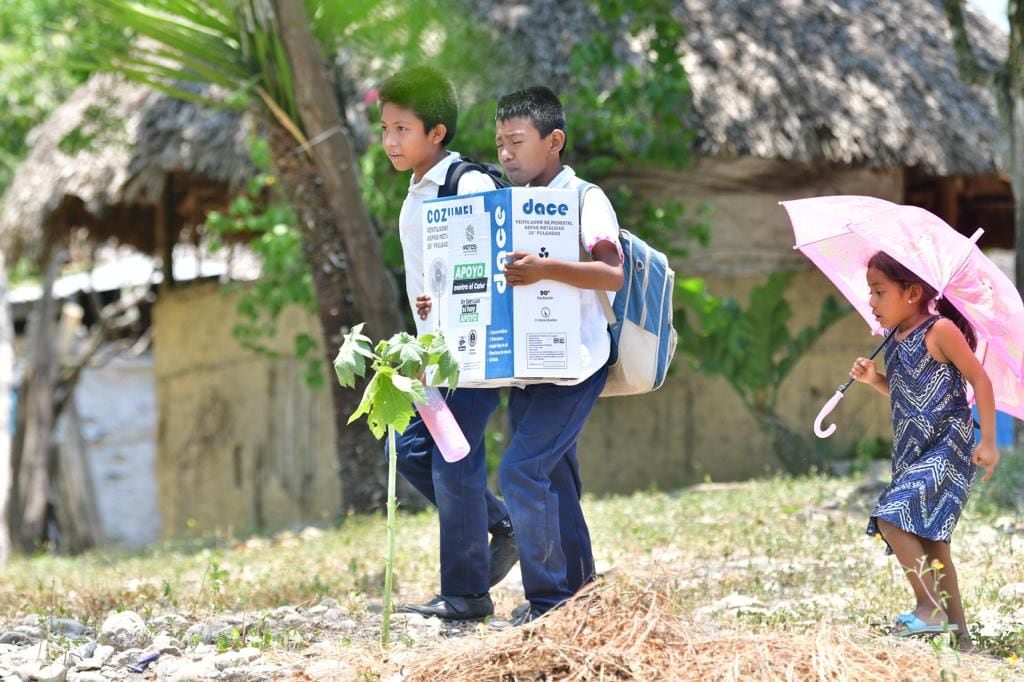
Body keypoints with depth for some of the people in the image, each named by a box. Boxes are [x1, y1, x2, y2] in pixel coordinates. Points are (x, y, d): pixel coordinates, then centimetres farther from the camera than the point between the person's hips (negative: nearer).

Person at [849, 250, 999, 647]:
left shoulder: (940, 331, -11)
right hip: (913, 455, 9)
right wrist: (875, 380, 6)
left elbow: (980, 380, -10)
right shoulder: (894, 342, 12)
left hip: (946, 450, -9)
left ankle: (931, 607, -14)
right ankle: (955, 624, 18)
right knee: (926, 534, 11)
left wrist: (988, 442, -13)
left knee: (892, 518, -21)